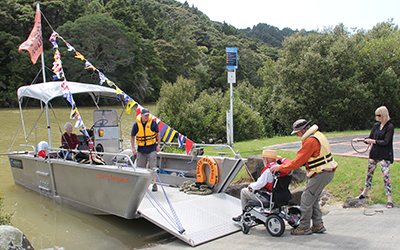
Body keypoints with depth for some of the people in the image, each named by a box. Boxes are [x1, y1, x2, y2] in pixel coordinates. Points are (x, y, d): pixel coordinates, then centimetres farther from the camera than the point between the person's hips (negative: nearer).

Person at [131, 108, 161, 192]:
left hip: (152, 148, -2)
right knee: (140, 167, 10)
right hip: (141, 149, 2)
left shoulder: (153, 122, -7)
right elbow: (132, 136, 6)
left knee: (153, 166, -5)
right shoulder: (136, 124, -5)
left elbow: (157, 134, 5)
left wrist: (158, 145, 1)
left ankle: (154, 184, 1)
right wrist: (133, 148, 0)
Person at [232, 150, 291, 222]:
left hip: (266, 197, -9)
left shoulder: (268, 170, -28)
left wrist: (251, 185, -3)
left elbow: (258, 185, -24)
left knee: (243, 191, 8)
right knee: (250, 190, 27)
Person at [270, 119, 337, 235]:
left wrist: (280, 168, -12)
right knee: (313, 199, 18)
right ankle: (318, 225, 25)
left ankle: (304, 227, 9)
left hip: (321, 174, -10)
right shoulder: (317, 135, 13)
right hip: (327, 172, 10)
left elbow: (299, 161, -19)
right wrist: (289, 163, 16)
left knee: (306, 200, -2)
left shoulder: (311, 141, -20)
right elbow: (304, 158, 19)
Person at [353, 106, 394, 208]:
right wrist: (360, 139, 1)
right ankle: (365, 192, 28)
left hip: (384, 155, -6)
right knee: (369, 173, 13)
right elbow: (370, 138, 13)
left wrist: (373, 141, -15)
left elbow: (385, 142, -15)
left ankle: (389, 199, 0)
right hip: (374, 153, 6)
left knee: (386, 175, -8)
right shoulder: (376, 125, 7)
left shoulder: (390, 127, -10)